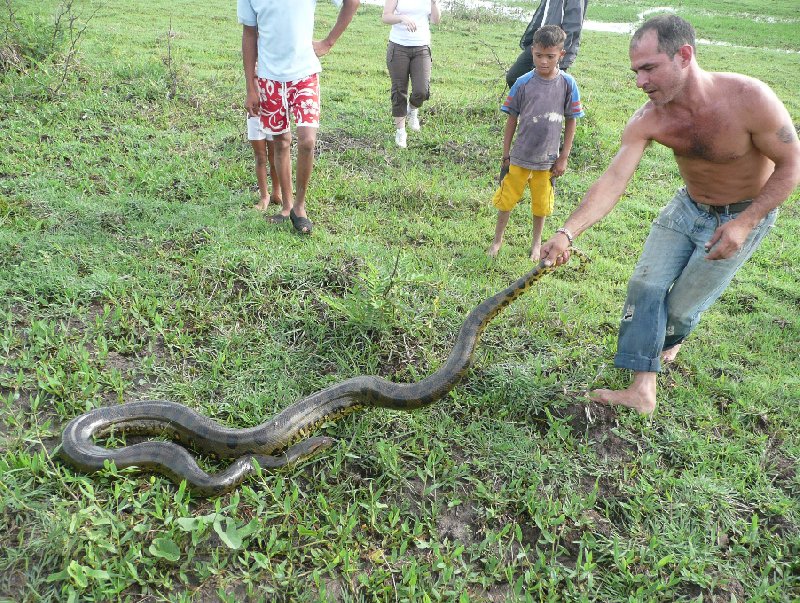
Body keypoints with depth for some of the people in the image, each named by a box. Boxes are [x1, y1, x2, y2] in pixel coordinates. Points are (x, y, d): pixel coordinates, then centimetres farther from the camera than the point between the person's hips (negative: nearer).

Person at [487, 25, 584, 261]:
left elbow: (570, 122, 0)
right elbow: (512, 119, -1)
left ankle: (536, 242, 36)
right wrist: (505, 154, 0)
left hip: (548, 159, 0)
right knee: (506, 199, 9)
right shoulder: (523, 83, -8)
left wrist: (563, 157, -2)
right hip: (520, 156, 0)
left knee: (541, 203, 15)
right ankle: (497, 239, 29)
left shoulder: (568, 84, -7)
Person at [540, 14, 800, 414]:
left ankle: (667, 343, 39)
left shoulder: (750, 99, -31)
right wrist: (567, 232, -42)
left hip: (743, 216, -4)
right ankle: (643, 389, -1)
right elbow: (613, 180, -29)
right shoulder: (648, 120, -21)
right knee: (646, 285, -8)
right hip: (688, 206, 4)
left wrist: (744, 224, -26)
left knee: (682, 304, 2)